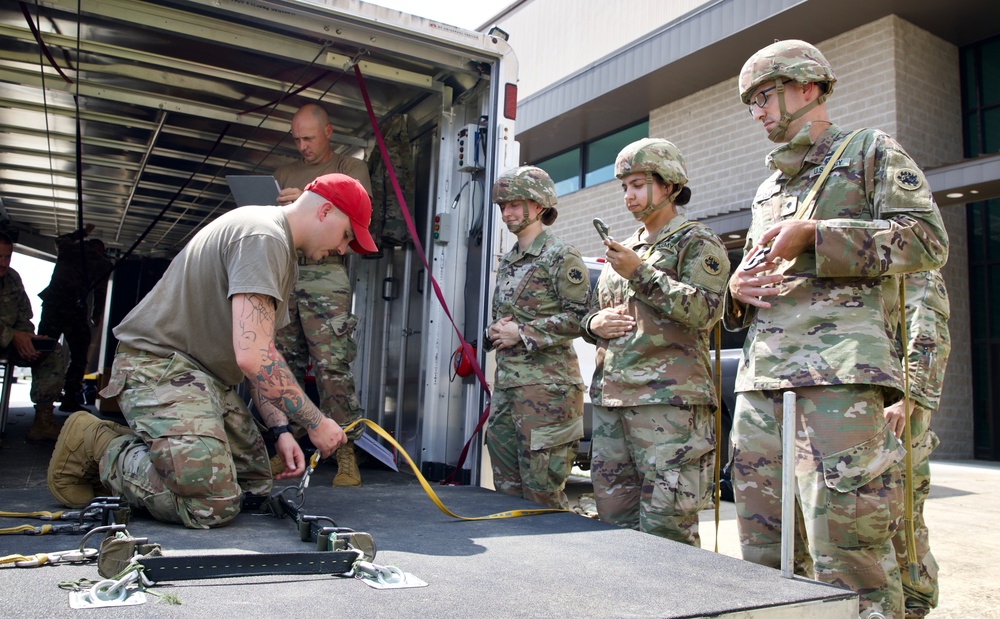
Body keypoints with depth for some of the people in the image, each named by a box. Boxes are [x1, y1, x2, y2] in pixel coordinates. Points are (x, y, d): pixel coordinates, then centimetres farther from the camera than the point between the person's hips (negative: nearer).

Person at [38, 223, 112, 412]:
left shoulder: (68, 248, 12)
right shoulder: (102, 263, 6)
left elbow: (60, 240, 37)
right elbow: (100, 292, 4)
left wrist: (82, 232, 47)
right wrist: (96, 315, 17)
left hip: (51, 304, 3)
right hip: (75, 310, -3)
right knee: (78, 355, 4)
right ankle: (70, 398, -2)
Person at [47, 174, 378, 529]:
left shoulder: (283, 257, 16)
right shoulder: (262, 236, -18)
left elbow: (259, 357, 14)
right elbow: (252, 357, -26)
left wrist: (280, 431, 3)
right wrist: (316, 422, -17)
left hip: (207, 376, 11)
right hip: (160, 363, -10)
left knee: (255, 484, 8)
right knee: (212, 505, -21)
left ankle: (133, 444, 16)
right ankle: (99, 447, -1)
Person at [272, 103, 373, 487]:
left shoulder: (350, 168, 12)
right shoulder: (284, 174, 25)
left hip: (326, 274, -5)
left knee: (332, 366, -11)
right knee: (282, 366, 2)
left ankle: (345, 454, -8)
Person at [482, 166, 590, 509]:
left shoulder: (560, 255, -5)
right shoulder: (507, 261, 20)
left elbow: (578, 316, -13)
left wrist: (522, 333, -14)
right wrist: (494, 331, 4)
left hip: (546, 383, -8)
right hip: (506, 382, 8)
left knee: (541, 488, -5)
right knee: (507, 487, 13)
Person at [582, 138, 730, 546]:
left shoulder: (697, 242, 5)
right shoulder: (624, 249, 25)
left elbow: (704, 311, -11)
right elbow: (592, 313, 29)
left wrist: (641, 274, -14)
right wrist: (595, 323, 5)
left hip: (668, 398, -7)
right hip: (611, 397, 7)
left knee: (667, 530, -8)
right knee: (614, 519, 9)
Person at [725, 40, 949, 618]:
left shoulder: (871, 151, 10)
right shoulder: (767, 190, 28)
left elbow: (927, 239, -4)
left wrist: (812, 236, -11)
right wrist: (736, 289, 8)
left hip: (839, 370, -6)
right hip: (760, 376, 7)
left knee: (847, 552, -9)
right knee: (762, 555, 8)